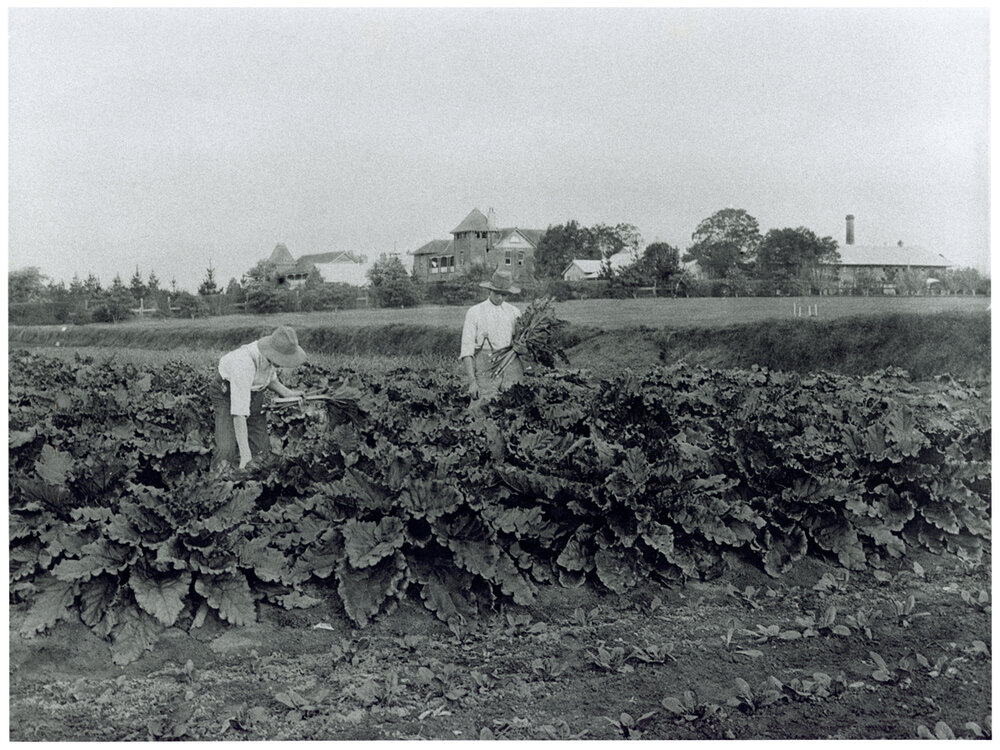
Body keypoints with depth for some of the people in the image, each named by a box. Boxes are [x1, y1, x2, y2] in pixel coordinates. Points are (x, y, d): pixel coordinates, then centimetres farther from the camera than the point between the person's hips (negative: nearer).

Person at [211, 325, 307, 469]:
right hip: (227, 393, -6)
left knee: (260, 449, -4)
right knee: (227, 449, -20)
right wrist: (245, 452, -42)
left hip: (254, 391, 6)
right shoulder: (244, 364, -41)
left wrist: (287, 393, -7)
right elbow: (239, 412, -41)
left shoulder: (271, 356, -19)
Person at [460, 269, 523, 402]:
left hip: (511, 366, 3)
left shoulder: (514, 312, 12)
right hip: (486, 370, -2)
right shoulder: (474, 312, 4)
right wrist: (472, 381, -9)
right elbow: (466, 348, 0)